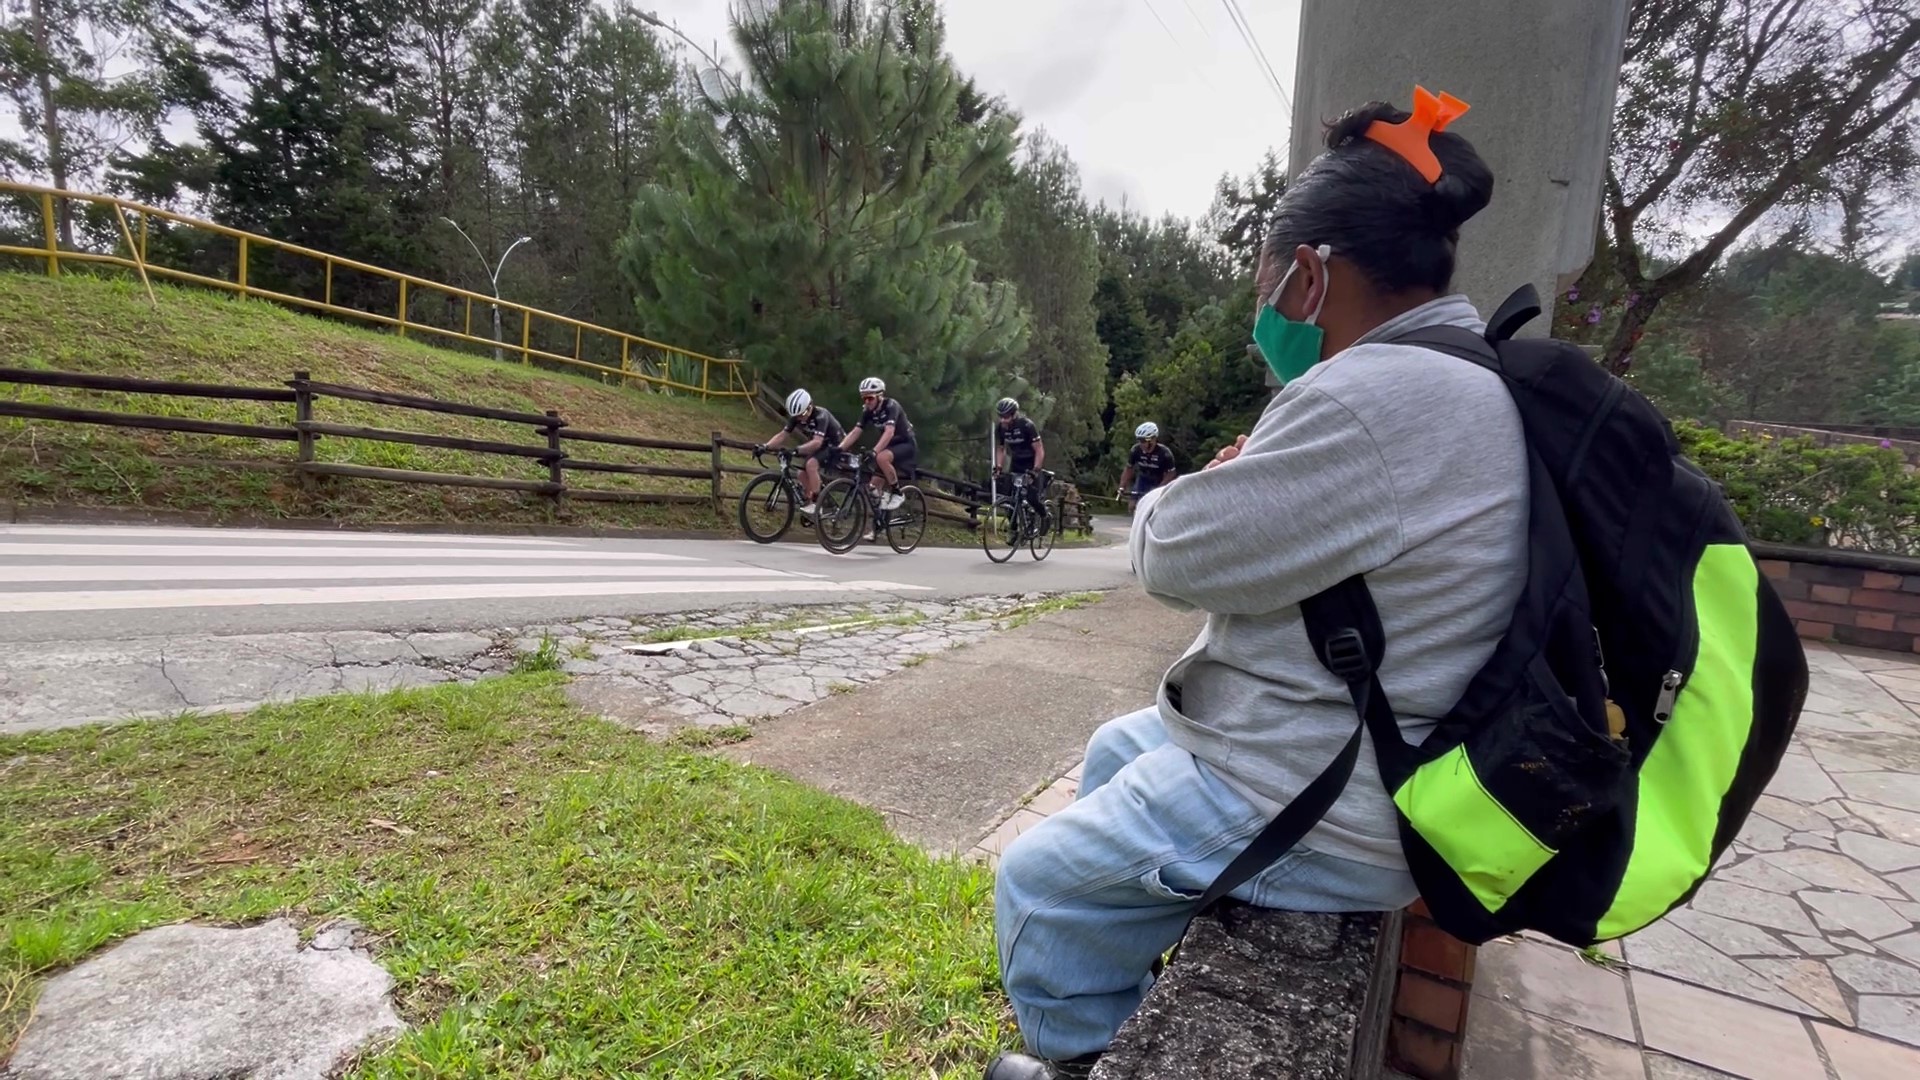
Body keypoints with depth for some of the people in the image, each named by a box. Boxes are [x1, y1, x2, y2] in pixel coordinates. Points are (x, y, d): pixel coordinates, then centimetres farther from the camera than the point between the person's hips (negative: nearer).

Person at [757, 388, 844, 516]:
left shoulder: (821, 415, -31)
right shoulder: (797, 417, -9)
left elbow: (817, 442, -43)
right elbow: (782, 435, -12)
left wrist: (797, 450, -55)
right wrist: (765, 446, -27)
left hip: (835, 445, -8)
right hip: (820, 446, 8)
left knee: (811, 464, -29)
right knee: (803, 474, -3)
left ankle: (815, 505, -26)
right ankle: (810, 503, 16)